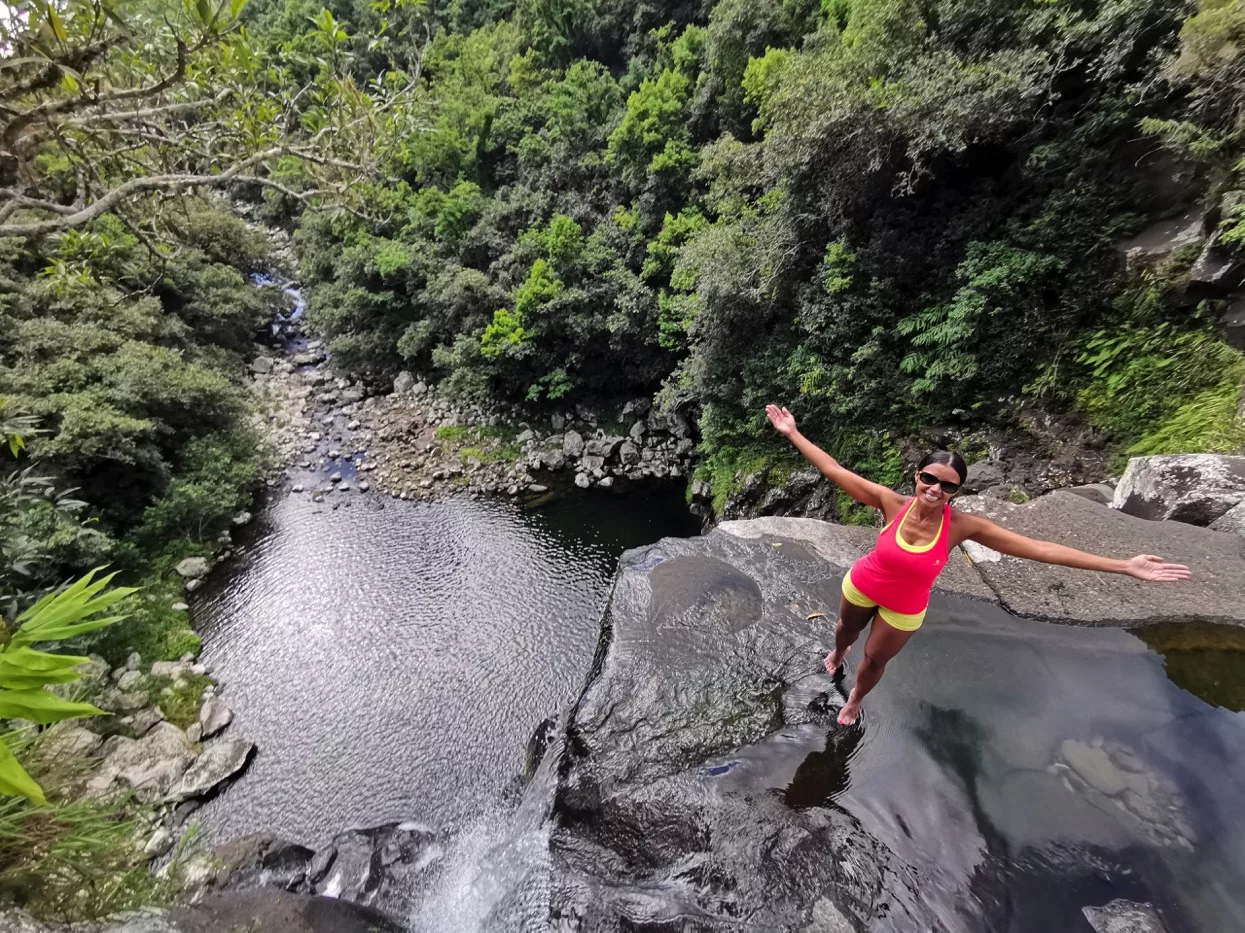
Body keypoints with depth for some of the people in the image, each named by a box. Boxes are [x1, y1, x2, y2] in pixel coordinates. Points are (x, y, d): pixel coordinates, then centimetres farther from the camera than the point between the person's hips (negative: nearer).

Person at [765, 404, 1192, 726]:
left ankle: (856, 698, 56)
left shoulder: (963, 525, -28)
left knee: (875, 659, 23)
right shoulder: (892, 502, -30)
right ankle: (837, 654, 68)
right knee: (847, 629, 31)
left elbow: (1039, 548, -22)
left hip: (904, 608, 0)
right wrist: (793, 434, -30)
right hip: (862, 586, 0)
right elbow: (834, 470, -29)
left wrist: (1124, 566, -22)